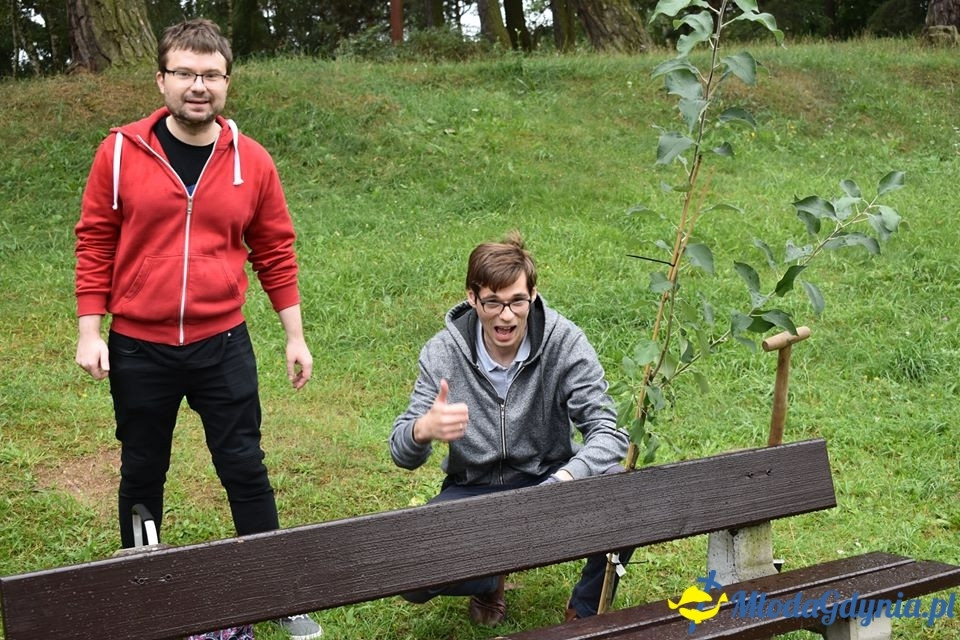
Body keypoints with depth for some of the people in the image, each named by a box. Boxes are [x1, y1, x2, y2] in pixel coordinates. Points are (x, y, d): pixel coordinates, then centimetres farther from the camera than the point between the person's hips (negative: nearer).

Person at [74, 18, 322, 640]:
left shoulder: (251, 162, -2)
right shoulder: (122, 152, -5)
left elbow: (275, 252, 4)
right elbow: (95, 243, -1)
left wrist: (295, 336, 6)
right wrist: (90, 331, -4)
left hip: (223, 345, 0)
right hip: (137, 349, 0)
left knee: (244, 468, 6)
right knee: (142, 473, 15)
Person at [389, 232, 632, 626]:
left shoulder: (564, 342, -17)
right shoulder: (442, 353, -14)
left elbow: (607, 431, -20)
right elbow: (402, 454, -14)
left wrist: (563, 480, -42)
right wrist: (424, 430, -40)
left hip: (547, 478, 0)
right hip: (472, 490, 1)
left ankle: (585, 610, -1)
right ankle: (489, 581, 15)